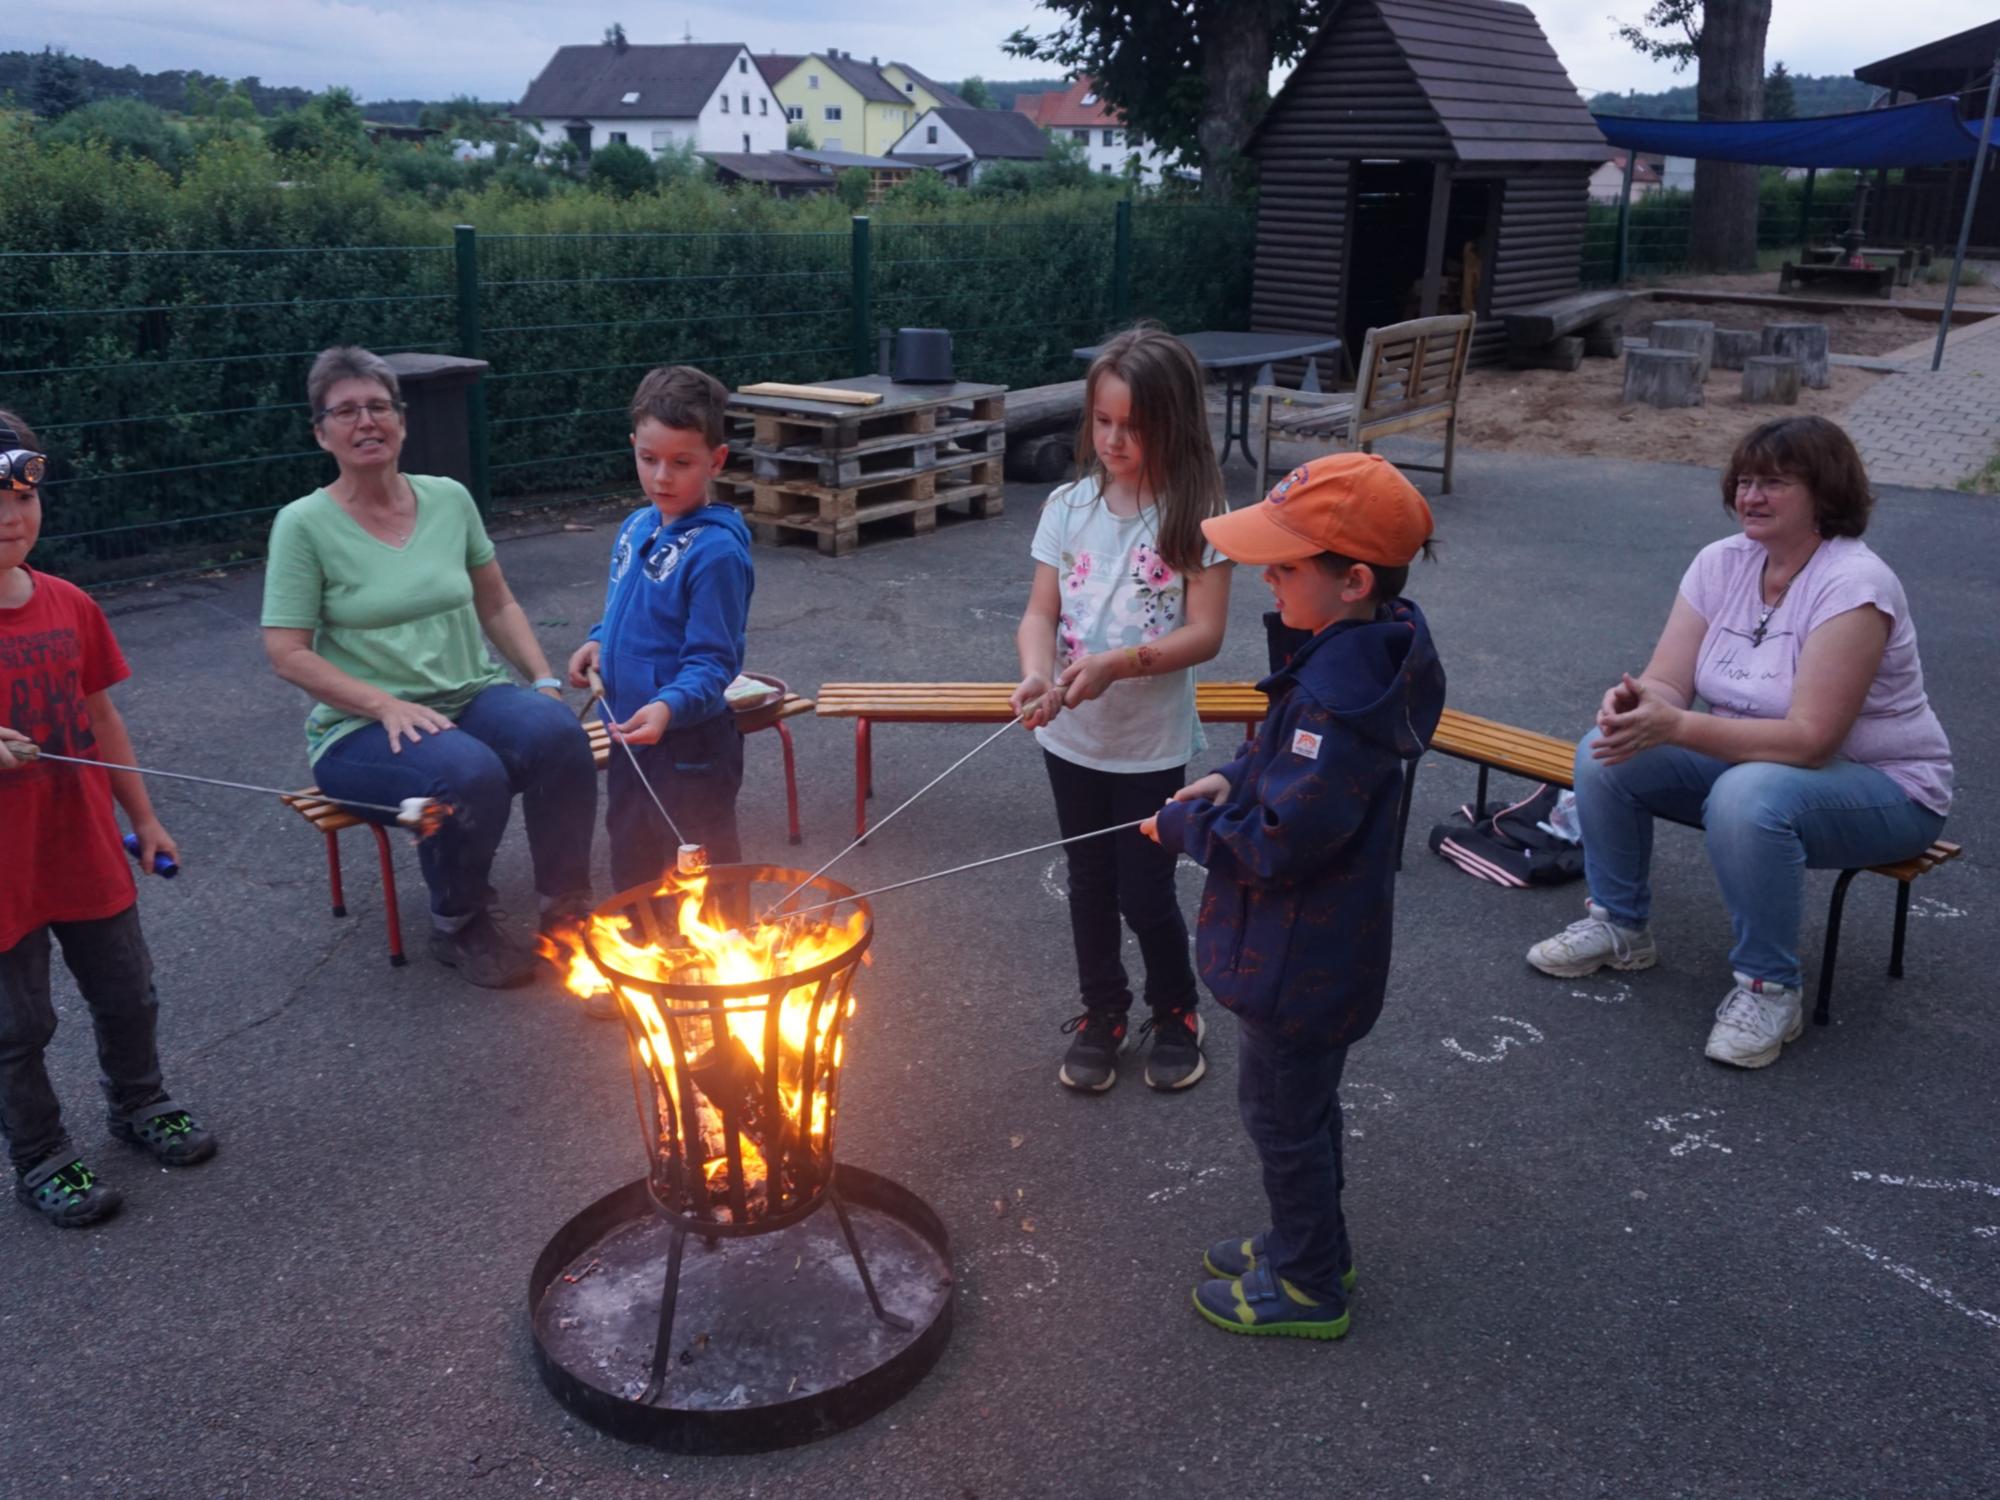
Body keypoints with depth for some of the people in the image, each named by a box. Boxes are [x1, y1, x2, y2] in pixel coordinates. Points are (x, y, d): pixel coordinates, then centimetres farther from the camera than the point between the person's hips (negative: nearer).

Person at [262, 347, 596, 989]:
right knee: (471, 773, -35)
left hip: (475, 697, 4)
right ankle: (457, 926, -7)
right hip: (362, 728, -4)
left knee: (558, 733, -29)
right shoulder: (304, 525, -4)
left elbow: (498, 605, 16)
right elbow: (287, 654, -8)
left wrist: (545, 679, 1)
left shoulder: (449, 499, 9)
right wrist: (386, 705, -20)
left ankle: (566, 910, -12)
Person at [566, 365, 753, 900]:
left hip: (691, 744, -8)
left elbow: (711, 662, -22)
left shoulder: (717, 550, -21)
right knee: (632, 871, 25)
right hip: (631, 735, 8)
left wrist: (669, 706, -38)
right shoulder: (636, 527, 4)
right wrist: (597, 641, 0)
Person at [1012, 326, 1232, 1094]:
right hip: (1072, 737, 3)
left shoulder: (1195, 514, -11)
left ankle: (1175, 1013, 32)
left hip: (1152, 743, -3)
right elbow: (1040, 614, -4)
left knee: (1144, 893, 5)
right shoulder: (1068, 506, -2)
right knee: (1089, 883, 16)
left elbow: (1205, 632, -15)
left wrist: (1116, 664, -28)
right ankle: (1102, 1014, 36)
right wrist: (1036, 673, -25)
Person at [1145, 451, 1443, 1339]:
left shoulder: (1340, 693, -32)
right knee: (1300, 1100, 25)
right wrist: (1235, 781, -1)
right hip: (1315, 942, 10)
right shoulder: (1364, 651, 0)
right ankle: (1306, 1243, 45)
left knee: (1283, 1109, 9)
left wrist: (1184, 826, -16)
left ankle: (1309, 1285, 29)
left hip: (1302, 962, -10)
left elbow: (1280, 843, -30)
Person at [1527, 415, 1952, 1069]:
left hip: (1883, 789, -6)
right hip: (1747, 753, 7)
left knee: (1750, 798, -38)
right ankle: (1619, 924, 6)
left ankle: (1769, 987, -17)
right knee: (1605, 752, -13)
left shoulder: (1852, 585, -24)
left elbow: (1810, 739, -31)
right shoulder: (1721, 563, -4)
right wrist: (1632, 700, -34)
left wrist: (1676, 727, -40)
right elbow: (1667, 683, -9)